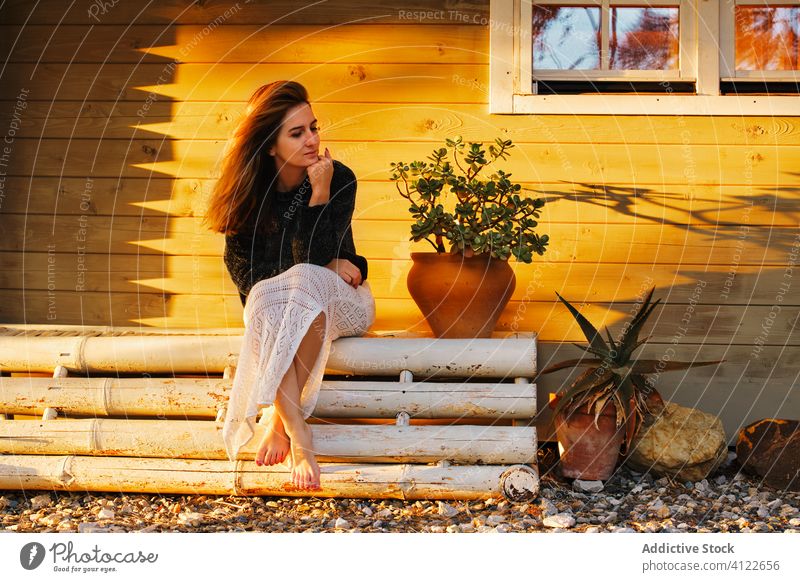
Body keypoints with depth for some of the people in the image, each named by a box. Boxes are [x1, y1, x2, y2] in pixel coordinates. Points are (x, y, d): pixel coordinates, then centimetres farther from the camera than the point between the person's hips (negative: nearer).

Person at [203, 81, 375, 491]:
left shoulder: (339, 179, -11)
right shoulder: (246, 188, -6)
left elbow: (312, 261, -19)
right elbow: (243, 270, -4)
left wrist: (320, 192, -27)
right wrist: (325, 267, -13)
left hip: (340, 304, -1)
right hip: (269, 303, 1)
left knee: (306, 282, -37)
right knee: (271, 295, -37)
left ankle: (277, 419, -36)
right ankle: (299, 442, -46)